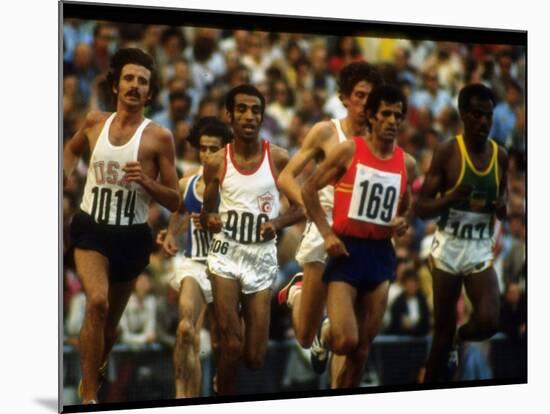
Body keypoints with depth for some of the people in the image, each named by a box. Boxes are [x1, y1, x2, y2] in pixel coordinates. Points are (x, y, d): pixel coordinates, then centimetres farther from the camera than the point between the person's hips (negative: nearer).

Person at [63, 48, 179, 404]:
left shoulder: (159, 137, -8)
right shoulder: (95, 122, 1)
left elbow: (174, 201, -5)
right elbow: (73, 148, 25)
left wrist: (145, 181, -22)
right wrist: (64, 174, 7)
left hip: (132, 235, 0)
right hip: (92, 227, 0)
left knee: (111, 318, 15)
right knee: (97, 302, -24)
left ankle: (94, 374, 44)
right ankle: (89, 396, -19)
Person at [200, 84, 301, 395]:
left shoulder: (278, 159, -4)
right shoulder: (216, 163, -1)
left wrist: (278, 222, -15)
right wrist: (209, 220, -11)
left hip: (263, 257, 1)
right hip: (226, 254, -1)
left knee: (255, 357, 2)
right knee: (232, 347, -16)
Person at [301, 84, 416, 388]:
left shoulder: (406, 163, 8)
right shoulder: (348, 151, -6)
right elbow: (309, 190, -2)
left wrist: (403, 222, -1)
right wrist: (327, 233, -10)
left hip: (381, 253, 4)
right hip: (347, 249, -4)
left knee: (362, 349, 6)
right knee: (345, 342, -15)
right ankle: (326, 332, 21)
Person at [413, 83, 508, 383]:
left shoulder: (500, 155, 3)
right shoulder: (447, 151, -9)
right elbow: (420, 208, -9)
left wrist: (502, 207, -9)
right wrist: (450, 198, -27)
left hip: (481, 248, 3)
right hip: (449, 246, -3)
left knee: (488, 322, -14)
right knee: (443, 328, 3)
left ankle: (457, 340, 20)